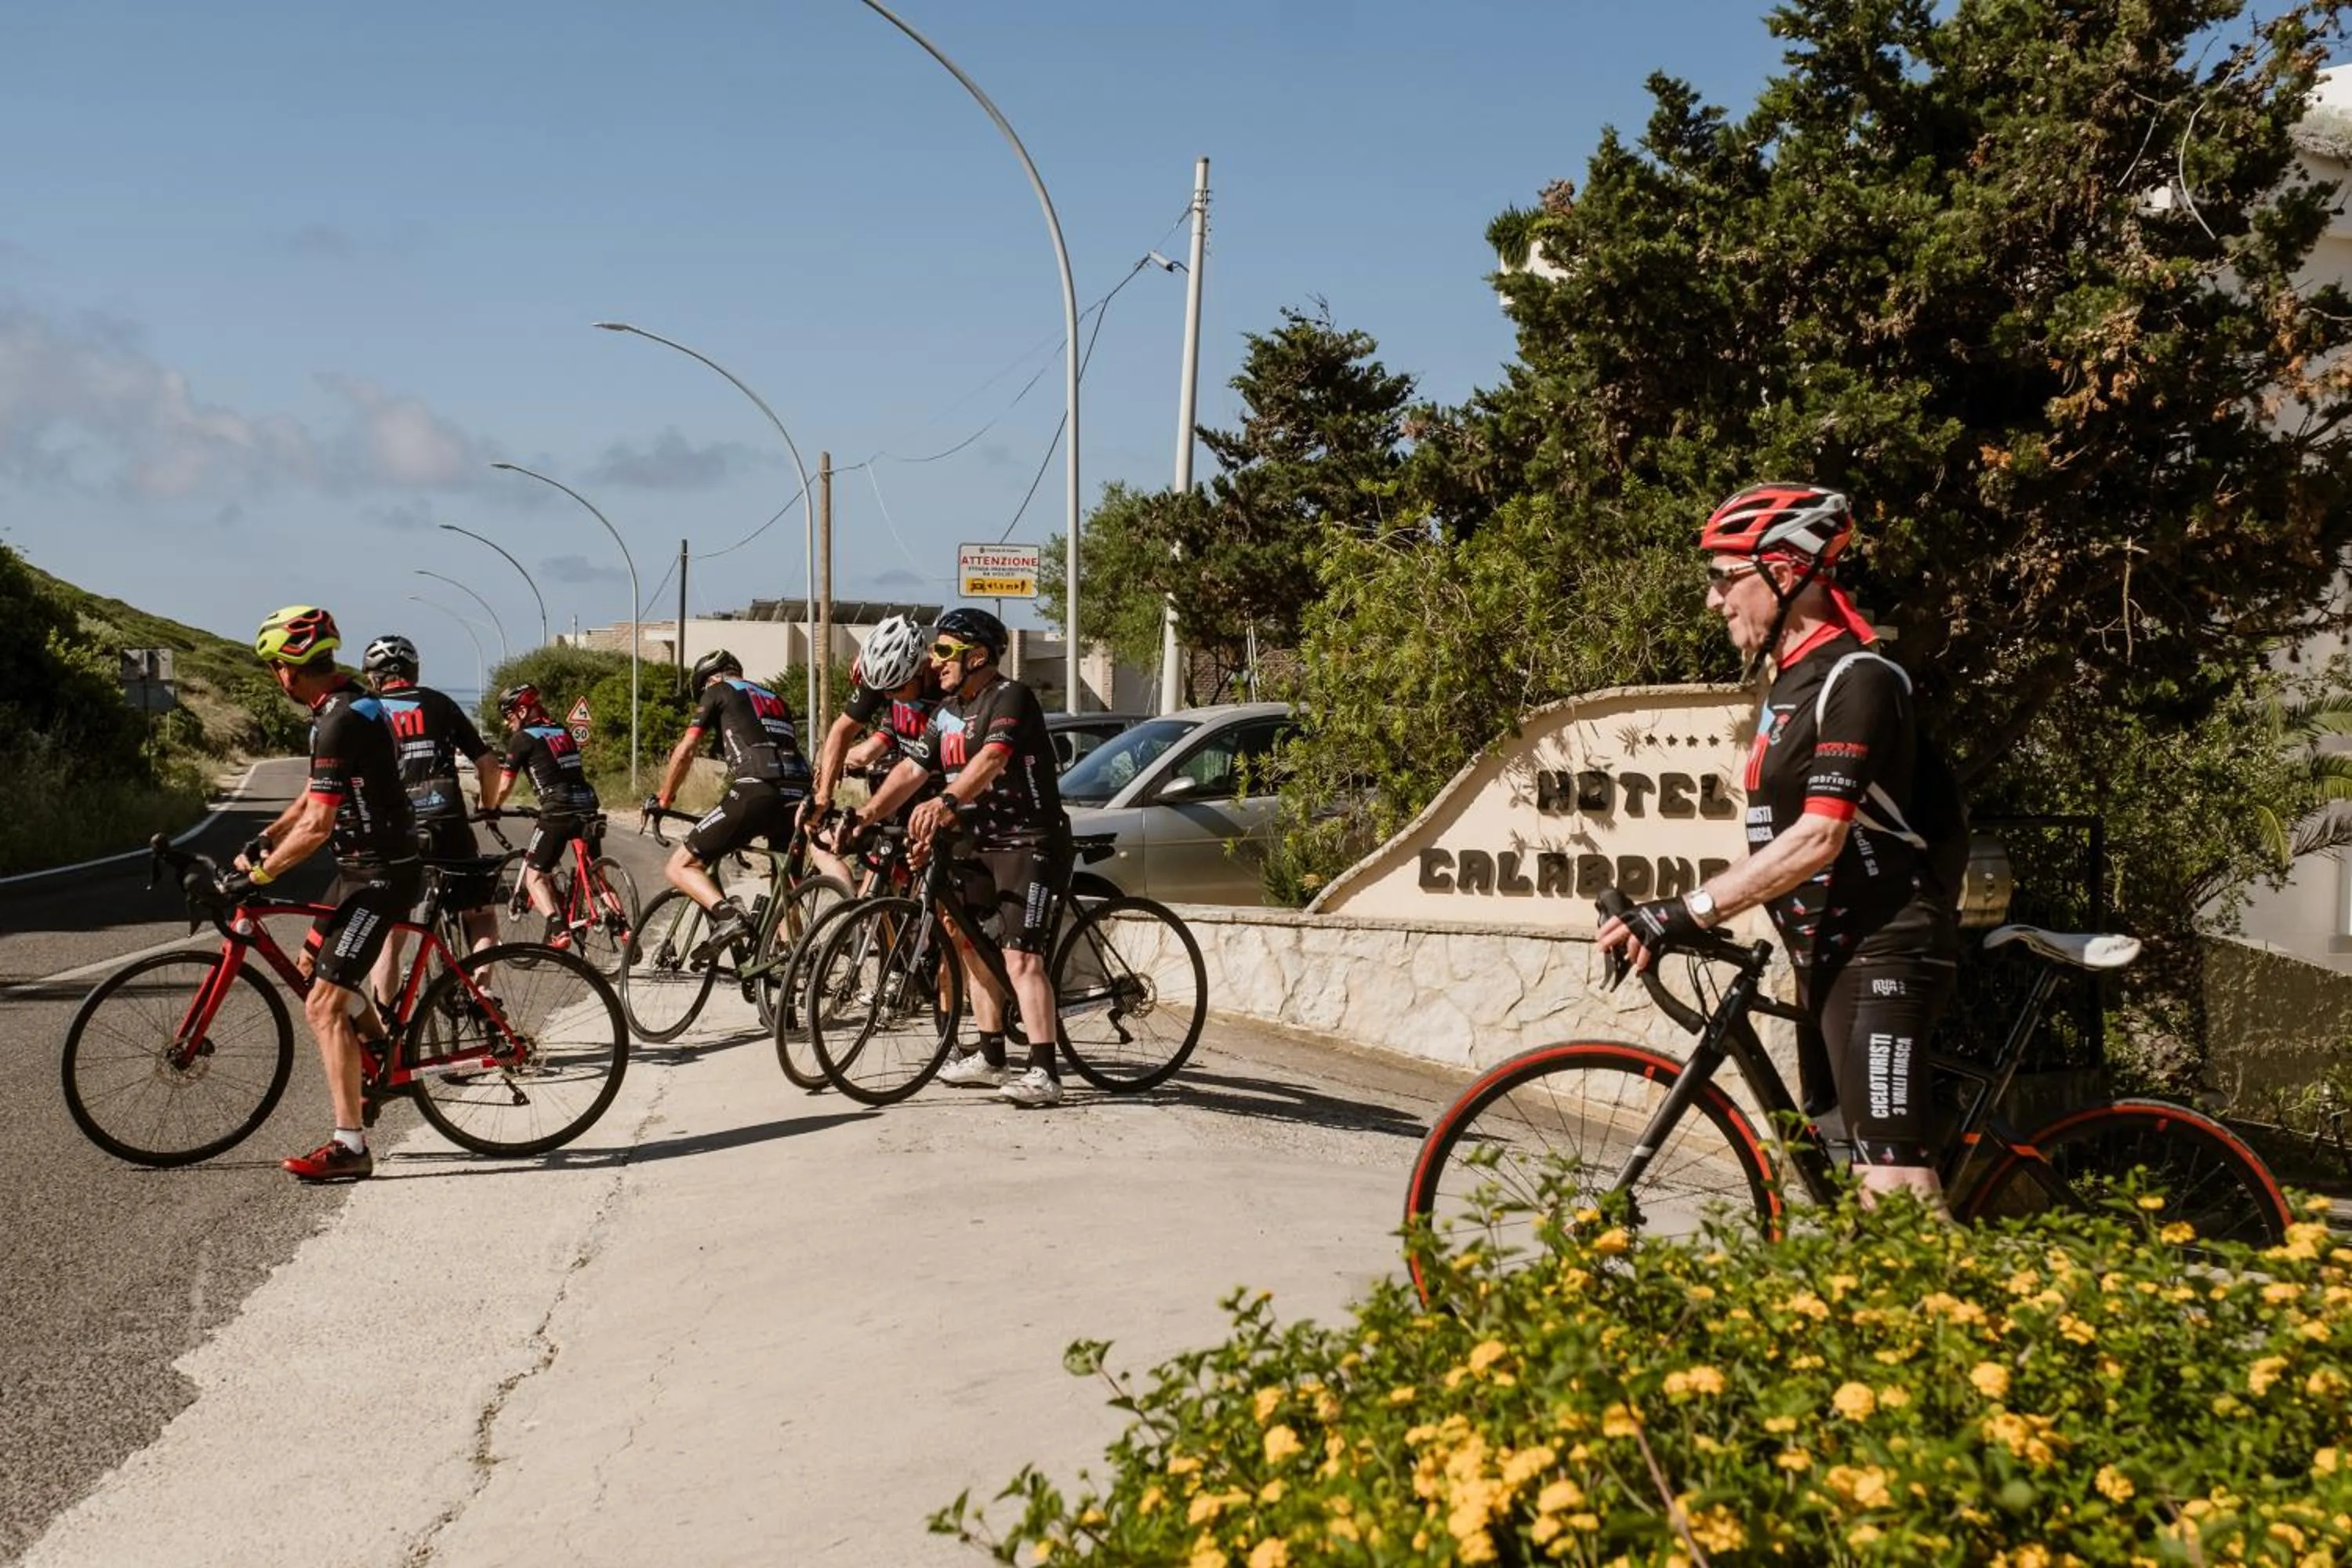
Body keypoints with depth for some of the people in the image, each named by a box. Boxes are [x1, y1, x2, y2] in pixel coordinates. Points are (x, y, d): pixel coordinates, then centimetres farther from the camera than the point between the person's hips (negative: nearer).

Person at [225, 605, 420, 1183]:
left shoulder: (340, 723, -22)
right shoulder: (351, 703, 10)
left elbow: (317, 825, -25)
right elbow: (317, 796, 20)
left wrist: (256, 876, -16)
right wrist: (261, 842, 15)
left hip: (379, 874, -11)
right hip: (366, 866, 11)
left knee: (323, 1004, -13)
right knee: (313, 963, 26)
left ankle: (350, 1145, -12)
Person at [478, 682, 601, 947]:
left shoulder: (522, 739, 2)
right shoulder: (563, 732, 21)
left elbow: (503, 788, 2)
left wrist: (486, 811, 17)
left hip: (558, 810, -6)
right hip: (588, 806, 6)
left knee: (534, 875, 4)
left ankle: (557, 928, -17)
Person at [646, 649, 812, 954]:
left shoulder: (719, 691, 15)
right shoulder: (776, 700, 33)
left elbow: (685, 750, 11)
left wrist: (662, 800, 22)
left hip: (754, 792, -6)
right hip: (798, 797, 6)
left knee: (680, 867, 1)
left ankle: (727, 914, -23)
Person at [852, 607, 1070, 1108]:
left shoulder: (1010, 697, -15)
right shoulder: (948, 710, 13)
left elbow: (991, 757, -32)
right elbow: (913, 767, 10)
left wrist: (947, 802, -47)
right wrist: (870, 812, -3)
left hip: (1031, 843, -10)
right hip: (983, 842, 10)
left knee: (1020, 956, -17)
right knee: (971, 941, 14)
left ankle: (1044, 1073, -17)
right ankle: (991, 1058, 25)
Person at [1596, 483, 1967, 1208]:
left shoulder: (1856, 678, -15)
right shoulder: (1793, 681, 15)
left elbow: (1818, 839, -23)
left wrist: (1683, 912, -26)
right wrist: (1693, 918, 12)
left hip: (1880, 954, -10)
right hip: (1829, 956, 10)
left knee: (1892, 1188, -15)